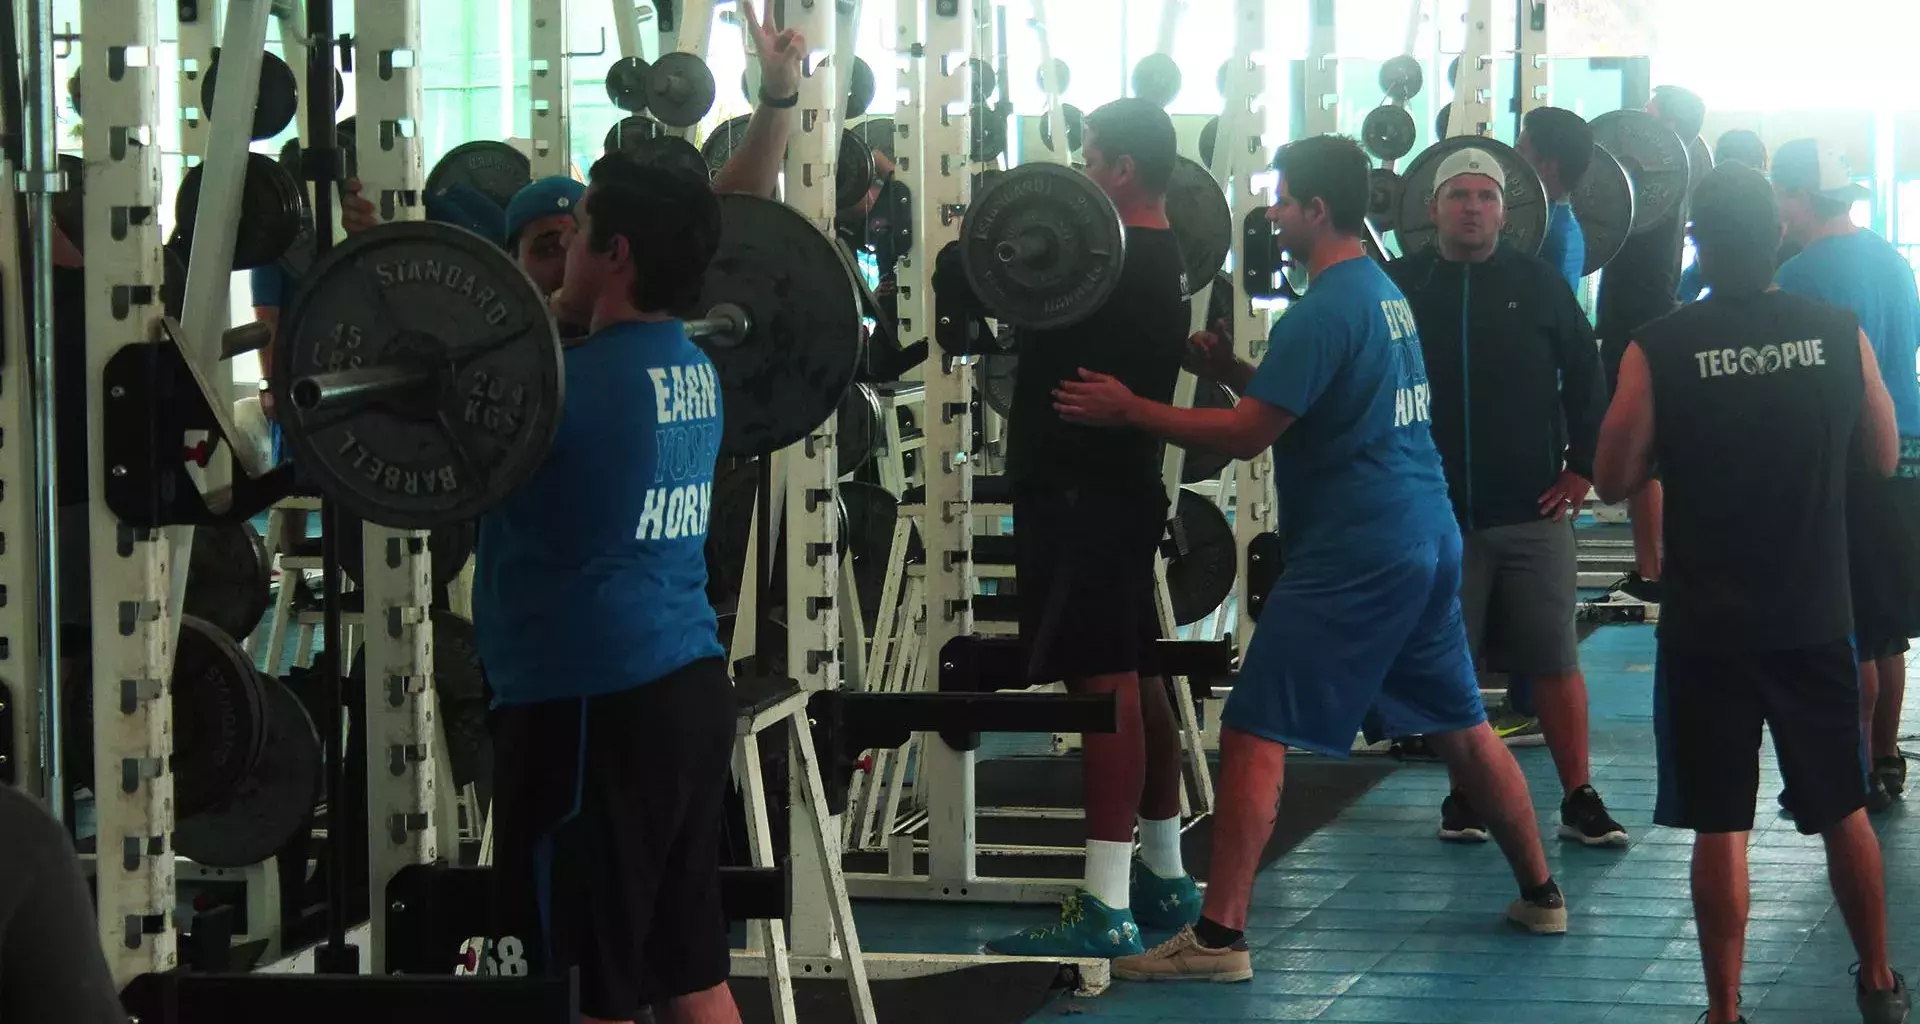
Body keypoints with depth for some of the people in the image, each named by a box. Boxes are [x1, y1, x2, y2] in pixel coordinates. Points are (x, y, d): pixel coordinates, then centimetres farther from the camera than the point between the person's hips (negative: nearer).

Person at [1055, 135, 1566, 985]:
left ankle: (1219, 937, -10)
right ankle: (1540, 894, 29)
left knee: (1253, 735, -8)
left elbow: (1248, 435, -18)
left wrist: (1129, 410, -13)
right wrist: (1232, 370, 13)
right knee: (1460, 725, 20)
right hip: (1427, 539, 10)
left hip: (1352, 554, -10)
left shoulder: (1324, 310, -15)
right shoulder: (1385, 292, 15)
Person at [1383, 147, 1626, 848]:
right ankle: (1467, 795, 19)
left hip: (1532, 511, 0)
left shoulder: (1537, 284, 4)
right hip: (1438, 515, 0)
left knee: (1555, 662, 0)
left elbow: (1586, 377, 9)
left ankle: (1579, 801, 7)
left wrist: (1582, 467, 3)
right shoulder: (1402, 286, 3)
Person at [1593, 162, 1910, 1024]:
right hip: (1815, 620, 2)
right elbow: (1883, 457, 8)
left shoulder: (1658, 350, -11)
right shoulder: (1838, 335, -5)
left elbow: (1613, 479, -4)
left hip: (1707, 628, -2)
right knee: (1843, 811, 18)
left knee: (1719, 828, 4)